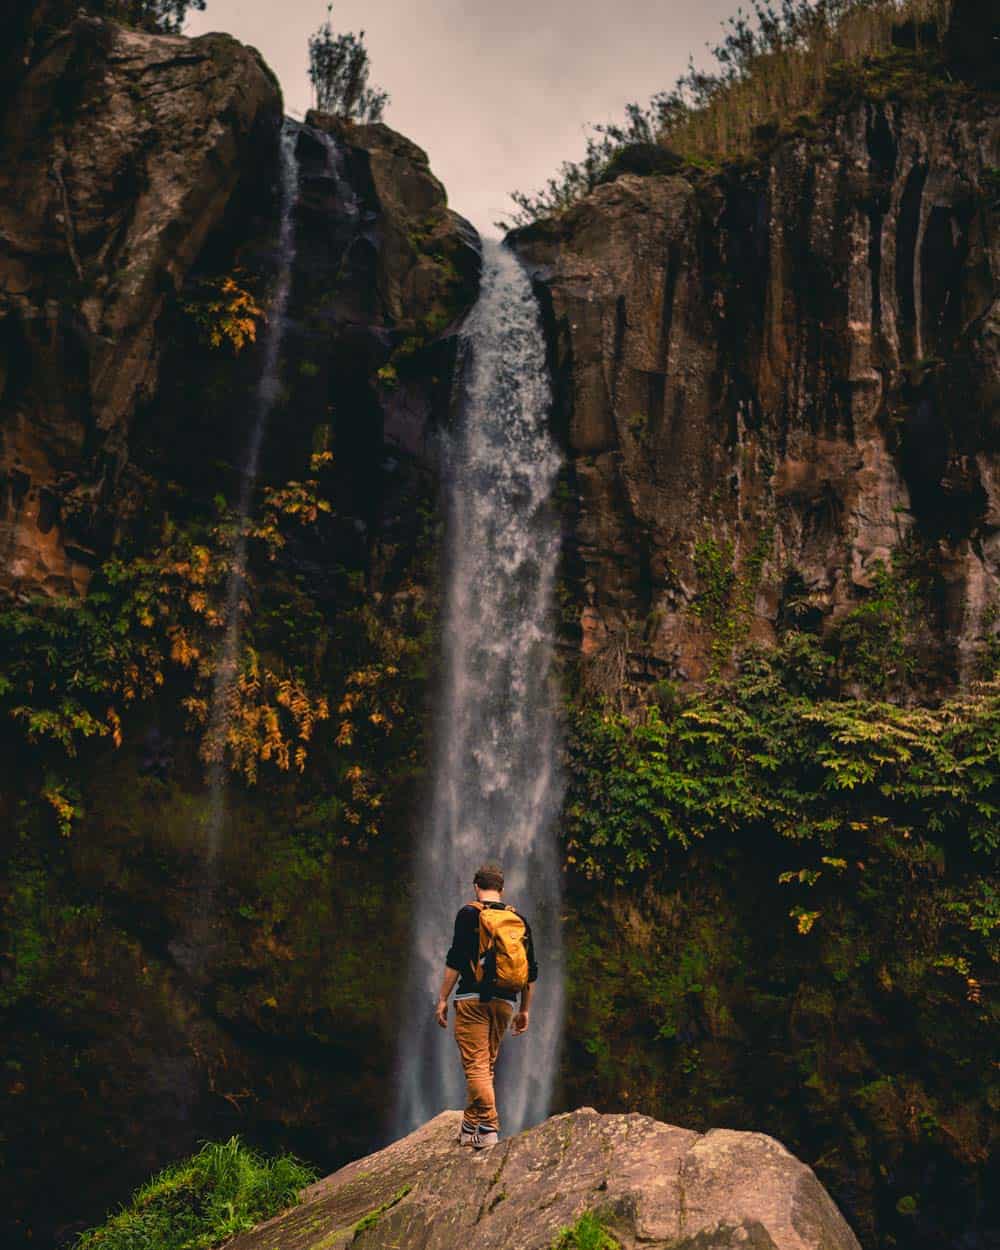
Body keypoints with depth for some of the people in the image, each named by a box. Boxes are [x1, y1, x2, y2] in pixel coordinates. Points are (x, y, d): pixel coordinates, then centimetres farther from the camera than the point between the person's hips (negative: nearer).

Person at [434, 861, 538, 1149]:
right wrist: (525, 1010, 18)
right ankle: (469, 1127, 22)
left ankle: (488, 1127, -14)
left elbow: (455, 960, -10)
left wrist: (442, 999, -6)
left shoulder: (469, 914, -1)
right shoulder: (518, 919, 12)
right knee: (486, 1065, 15)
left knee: (475, 1065, -4)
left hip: (473, 998, -5)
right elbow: (531, 970, 12)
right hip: (505, 1001, 5)